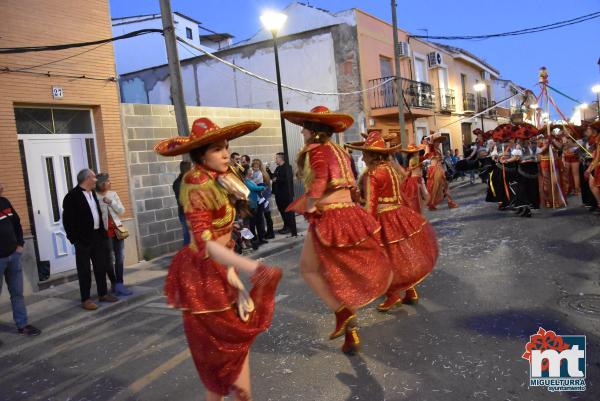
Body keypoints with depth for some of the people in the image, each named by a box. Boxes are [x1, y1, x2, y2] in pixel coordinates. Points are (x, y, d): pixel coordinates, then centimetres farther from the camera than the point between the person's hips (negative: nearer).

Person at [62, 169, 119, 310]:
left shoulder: (92, 193, 13)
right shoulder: (72, 196, -13)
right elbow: (67, 220, -14)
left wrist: (103, 232, 13)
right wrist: (74, 238, -16)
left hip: (97, 236, 8)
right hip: (83, 238, -8)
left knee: (101, 266, 14)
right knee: (84, 270, 1)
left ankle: (103, 294, 26)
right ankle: (85, 299, 10)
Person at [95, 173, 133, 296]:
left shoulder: (113, 194, 5)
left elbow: (122, 210, 1)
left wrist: (111, 202, -10)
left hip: (117, 228, 5)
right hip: (105, 231, -5)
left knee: (120, 258, 5)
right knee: (110, 259, 0)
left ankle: (118, 284, 11)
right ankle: (116, 285, 11)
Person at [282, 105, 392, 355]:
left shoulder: (315, 150, -10)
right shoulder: (339, 151, 15)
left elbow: (319, 181, -23)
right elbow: (351, 185, 16)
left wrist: (307, 207, -11)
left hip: (328, 219, -8)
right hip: (350, 214, 8)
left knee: (309, 269, 13)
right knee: (345, 274, 15)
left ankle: (342, 311, 0)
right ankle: (351, 334, 22)